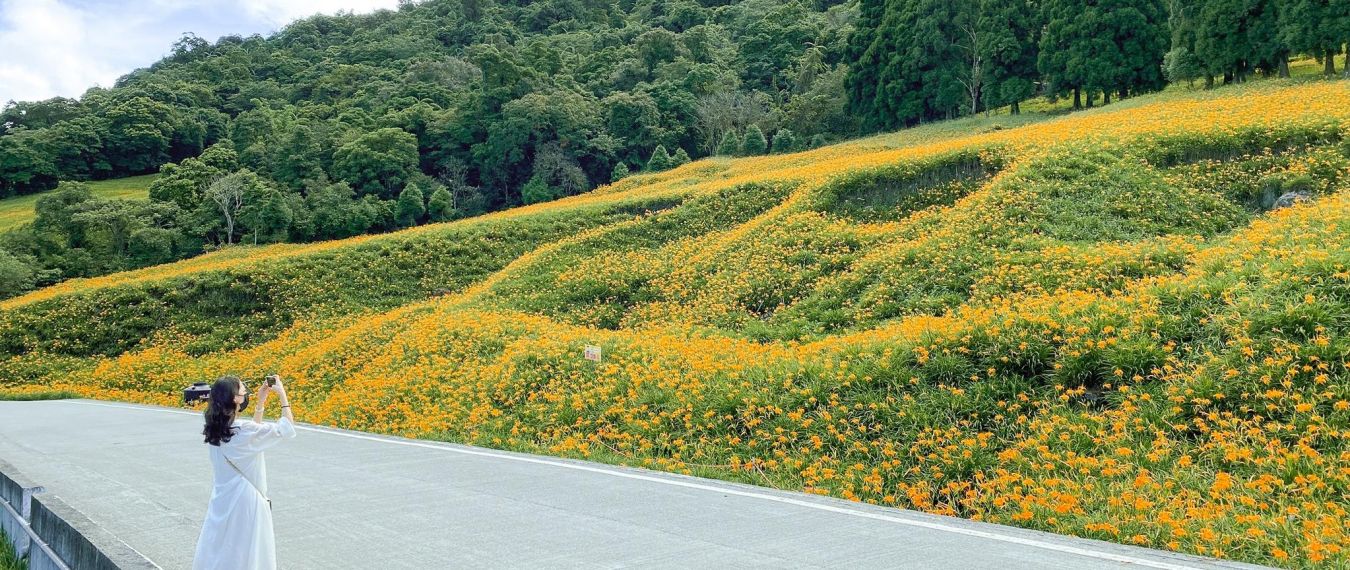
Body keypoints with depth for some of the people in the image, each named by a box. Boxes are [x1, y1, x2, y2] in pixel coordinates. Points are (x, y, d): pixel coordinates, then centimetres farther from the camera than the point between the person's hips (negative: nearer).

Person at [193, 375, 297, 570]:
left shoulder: (217, 428, 0)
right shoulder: (243, 430, -22)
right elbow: (288, 429, -15)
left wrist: (261, 403, 12)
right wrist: (282, 394, -8)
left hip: (222, 498, 7)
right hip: (244, 500, -7)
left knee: (217, 553, 16)